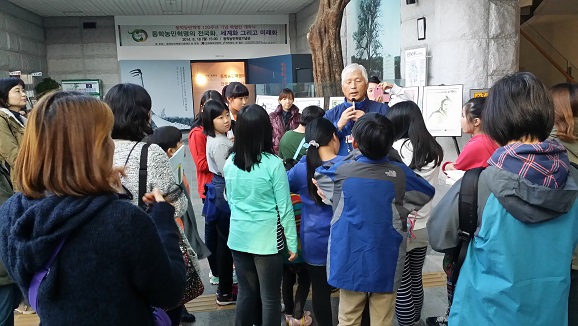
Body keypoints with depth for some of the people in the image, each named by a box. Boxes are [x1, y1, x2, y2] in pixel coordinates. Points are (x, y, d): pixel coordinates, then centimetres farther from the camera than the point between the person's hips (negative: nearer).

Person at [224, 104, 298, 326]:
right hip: (267, 239, -4)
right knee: (270, 297, 9)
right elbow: (285, 207, -10)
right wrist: (292, 242, -1)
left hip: (239, 237, 5)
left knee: (246, 293, 17)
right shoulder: (273, 164, -15)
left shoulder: (230, 163, -1)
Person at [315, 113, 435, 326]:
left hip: (350, 262, 0)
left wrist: (354, 156, 15)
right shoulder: (400, 174, -10)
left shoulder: (342, 171, -11)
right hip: (385, 264, 0)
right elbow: (427, 194, 8)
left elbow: (318, 174, 11)